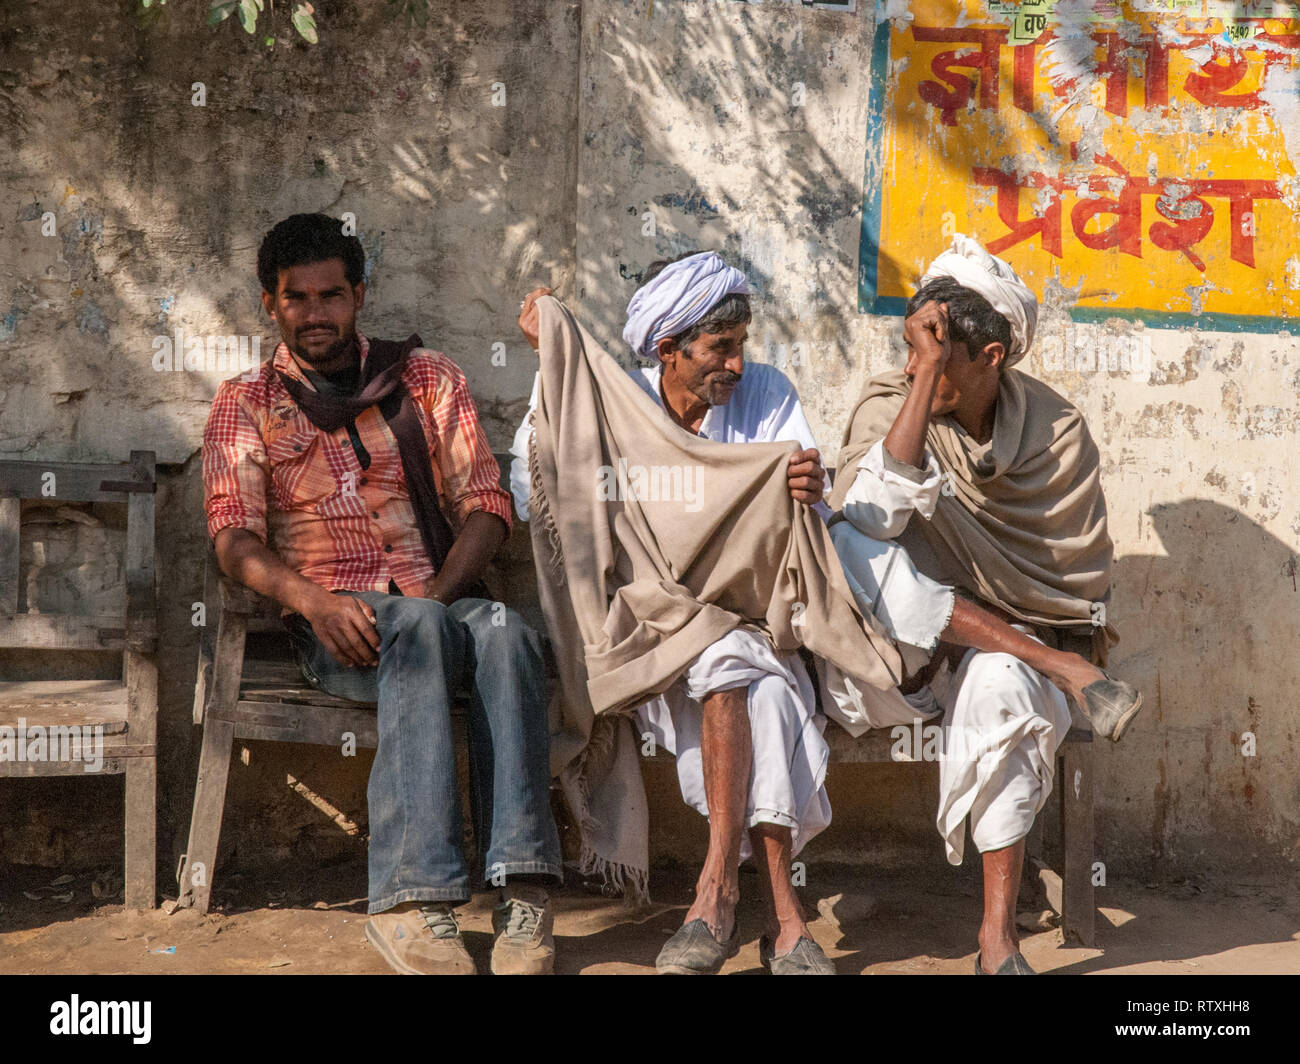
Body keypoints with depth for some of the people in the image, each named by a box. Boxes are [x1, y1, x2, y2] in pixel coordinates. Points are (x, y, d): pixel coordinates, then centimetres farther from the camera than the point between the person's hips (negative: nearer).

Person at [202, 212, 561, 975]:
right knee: (417, 631, -37)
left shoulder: (427, 377, 17)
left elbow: (486, 505, 7)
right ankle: (417, 901, -44)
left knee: (504, 630, -35)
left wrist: (439, 591, -12)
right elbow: (235, 538, -1)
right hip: (337, 626, -1)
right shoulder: (245, 405, 14)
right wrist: (313, 599, -21)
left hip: (442, 603, 2)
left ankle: (525, 891, -44)